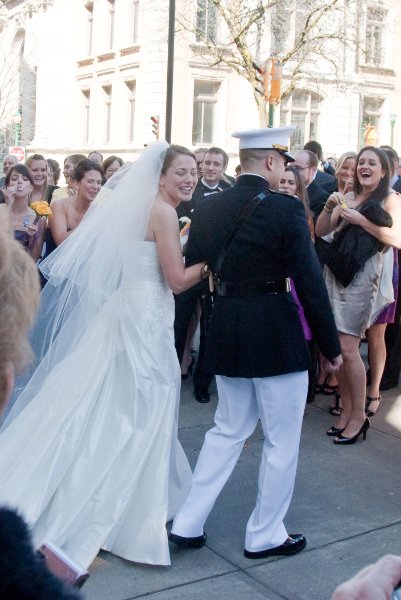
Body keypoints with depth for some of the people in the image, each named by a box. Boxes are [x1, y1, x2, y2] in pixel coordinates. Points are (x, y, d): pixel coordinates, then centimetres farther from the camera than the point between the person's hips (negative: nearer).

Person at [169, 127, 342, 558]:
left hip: (225, 334, 6)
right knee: (281, 440, 11)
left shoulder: (208, 208, 3)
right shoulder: (286, 209, -14)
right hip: (277, 337, -6)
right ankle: (264, 536, 23)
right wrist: (330, 346, -6)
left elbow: (191, 271, 7)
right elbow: (310, 282, -14)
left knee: (228, 430, 21)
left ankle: (187, 524, 23)